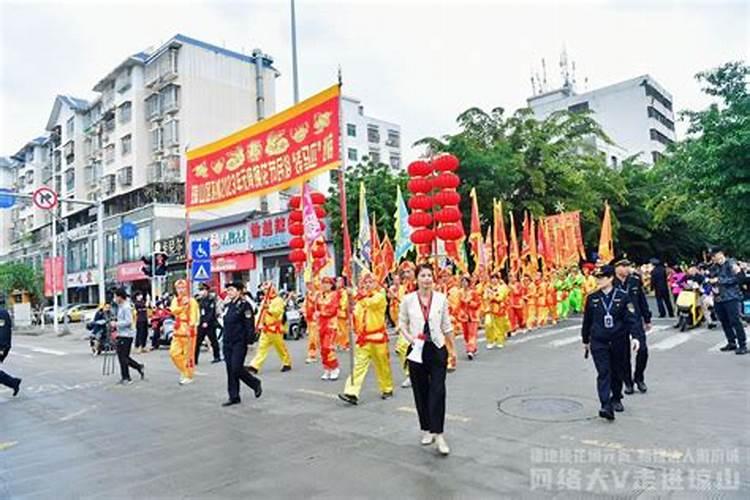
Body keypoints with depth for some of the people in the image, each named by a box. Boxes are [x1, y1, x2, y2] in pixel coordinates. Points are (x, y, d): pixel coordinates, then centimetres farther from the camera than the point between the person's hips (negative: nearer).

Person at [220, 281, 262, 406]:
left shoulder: (244, 305, -11)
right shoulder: (228, 305, 13)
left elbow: (250, 325, -14)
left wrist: (250, 341, -18)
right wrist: (224, 339, 19)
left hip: (239, 343, -8)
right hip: (227, 343, 8)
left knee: (237, 369, -9)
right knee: (230, 370, 8)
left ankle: (255, 383, 16)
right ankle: (234, 397, 16)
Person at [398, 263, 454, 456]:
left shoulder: (441, 299, -1)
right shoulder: (408, 299, -3)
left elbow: (447, 326, 7)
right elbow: (401, 323, 7)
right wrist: (409, 337, -12)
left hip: (437, 349, 0)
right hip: (417, 351, 1)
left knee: (438, 391, -7)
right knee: (421, 392, 10)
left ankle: (438, 434, -1)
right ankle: (426, 429, 26)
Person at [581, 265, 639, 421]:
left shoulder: (622, 297, -4)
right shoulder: (592, 298, 1)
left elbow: (631, 318, -5)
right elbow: (587, 320, 9)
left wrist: (635, 337, -16)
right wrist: (585, 341, 14)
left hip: (618, 341, 0)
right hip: (598, 342, 0)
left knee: (617, 372, 14)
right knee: (603, 373, -9)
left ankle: (616, 399, 36)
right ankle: (606, 406, -14)